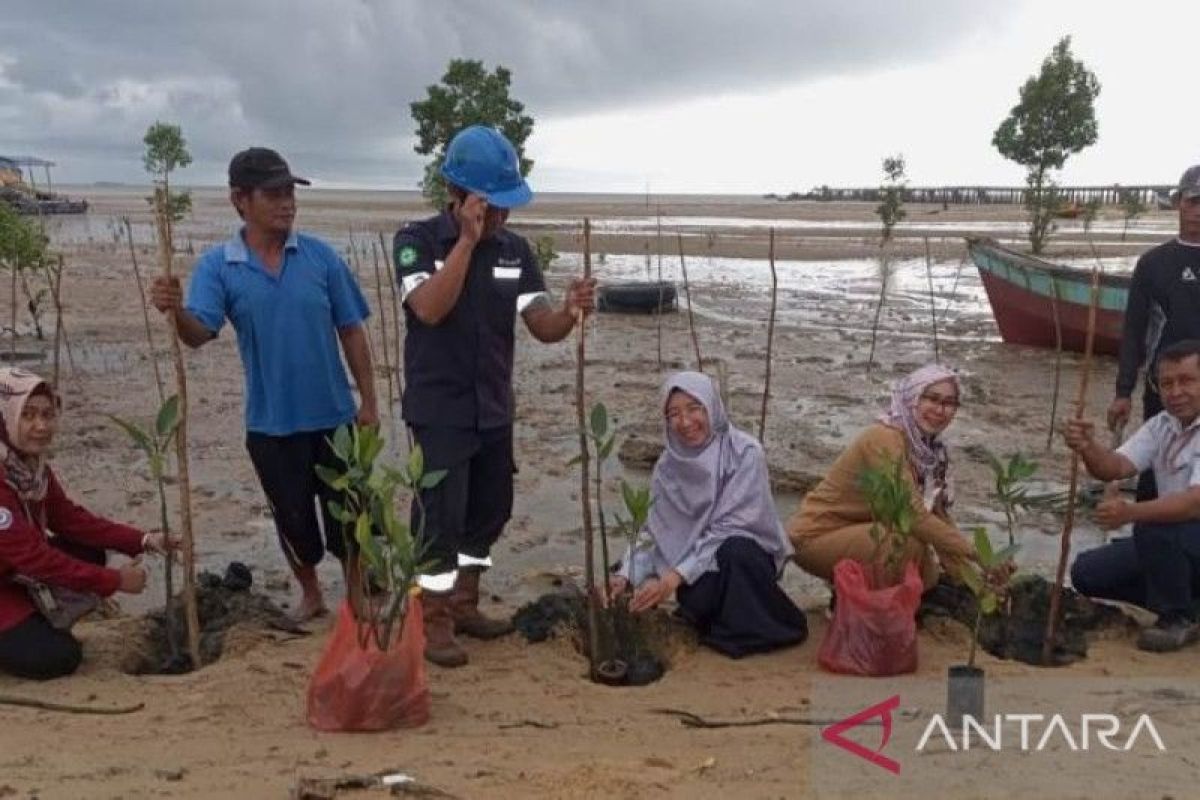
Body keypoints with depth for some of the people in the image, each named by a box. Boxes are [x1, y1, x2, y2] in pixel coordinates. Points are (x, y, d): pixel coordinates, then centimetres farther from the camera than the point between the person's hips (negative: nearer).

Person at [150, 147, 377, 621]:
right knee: (293, 517, 14)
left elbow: (351, 331, 1)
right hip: (271, 422, 0)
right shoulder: (217, 266, -7)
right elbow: (199, 334, -20)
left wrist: (368, 401, 0)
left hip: (334, 413, 0)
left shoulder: (321, 256, -5)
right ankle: (310, 594, 38)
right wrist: (176, 312, -42)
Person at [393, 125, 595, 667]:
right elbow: (430, 308, -27)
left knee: (489, 512, 15)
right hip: (439, 410, -6)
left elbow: (542, 328, -2)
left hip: (494, 410, 6)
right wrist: (467, 239, -27)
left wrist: (570, 312, -24)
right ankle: (434, 622, 12)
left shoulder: (514, 250, 3)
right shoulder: (417, 241, -10)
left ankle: (464, 605, 31)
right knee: (442, 516, -2)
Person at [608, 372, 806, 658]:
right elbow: (652, 530, 0)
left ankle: (753, 630, -11)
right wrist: (626, 575, -18)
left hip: (747, 557, -2)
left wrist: (676, 576, -28)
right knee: (696, 601, -32)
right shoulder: (668, 465, -2)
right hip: (698, 567, 2)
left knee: (734, 550, -36)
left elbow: (729, 528, -21)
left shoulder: (744, 452, -16)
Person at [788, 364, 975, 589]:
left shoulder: (929, 446, 3)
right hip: (817, 536, -9)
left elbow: (937, 512, 4)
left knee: (926, 574, 0)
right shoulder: (885, 439, -24)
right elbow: (912, 514, -30)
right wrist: (972, 553, -28)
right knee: (910, 543, -25)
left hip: (860, 532, 9)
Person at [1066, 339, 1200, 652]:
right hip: (1171, 544, 8)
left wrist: (1131, 512, -49)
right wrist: (1088, 447, -32)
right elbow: (1115, 467, -9)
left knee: (1153, 528, -35)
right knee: (1087, 573, 1)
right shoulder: (1162, 425, 3)